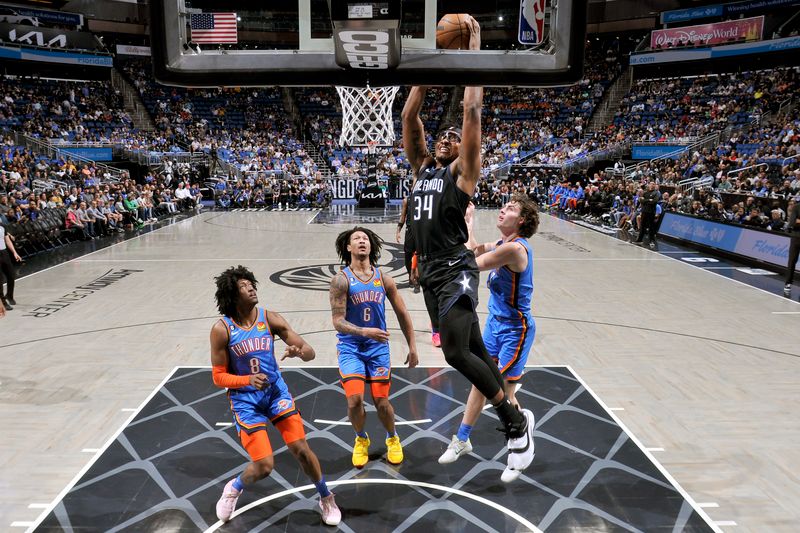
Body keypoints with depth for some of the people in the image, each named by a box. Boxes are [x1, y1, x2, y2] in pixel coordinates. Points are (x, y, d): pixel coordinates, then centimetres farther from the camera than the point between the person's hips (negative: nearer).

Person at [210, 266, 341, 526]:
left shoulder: (269, 318, -9)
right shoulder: (222, 329, -15)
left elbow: (310, 351, -8)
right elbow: (218, 377, -9)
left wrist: (299, 351, -32)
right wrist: (248, 380, -26)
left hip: (276, 391, 2)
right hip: (245, 400, -2)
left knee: (301, 449, -2)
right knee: (263, 466, -7)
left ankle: (326, 499, 22)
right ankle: (233, 488, 27)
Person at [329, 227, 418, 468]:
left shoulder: (384, 279, 0)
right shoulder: (341, 280, -11)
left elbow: (402, 314, 9)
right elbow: (337, 321, -17)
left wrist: (412, 348, 8)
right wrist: (365, 332, -32)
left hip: (378, 347, 2)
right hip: (350, 347, -2)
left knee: (382, 402, 2)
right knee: (355, 400, -13)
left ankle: (392, 438, 34)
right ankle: (361, 440, 19)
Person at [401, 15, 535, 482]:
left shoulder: (462, 171, -1)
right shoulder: (422, 167, 16)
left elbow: (473, 109, -7)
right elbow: (409, 116, 13)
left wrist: (473, 46, -1)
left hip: (456, 271, -8)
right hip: (429, 272, 8)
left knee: (456, 352, -20)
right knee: (473, 350, 13)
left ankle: (516, 423, -4)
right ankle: (517, 419, 28)